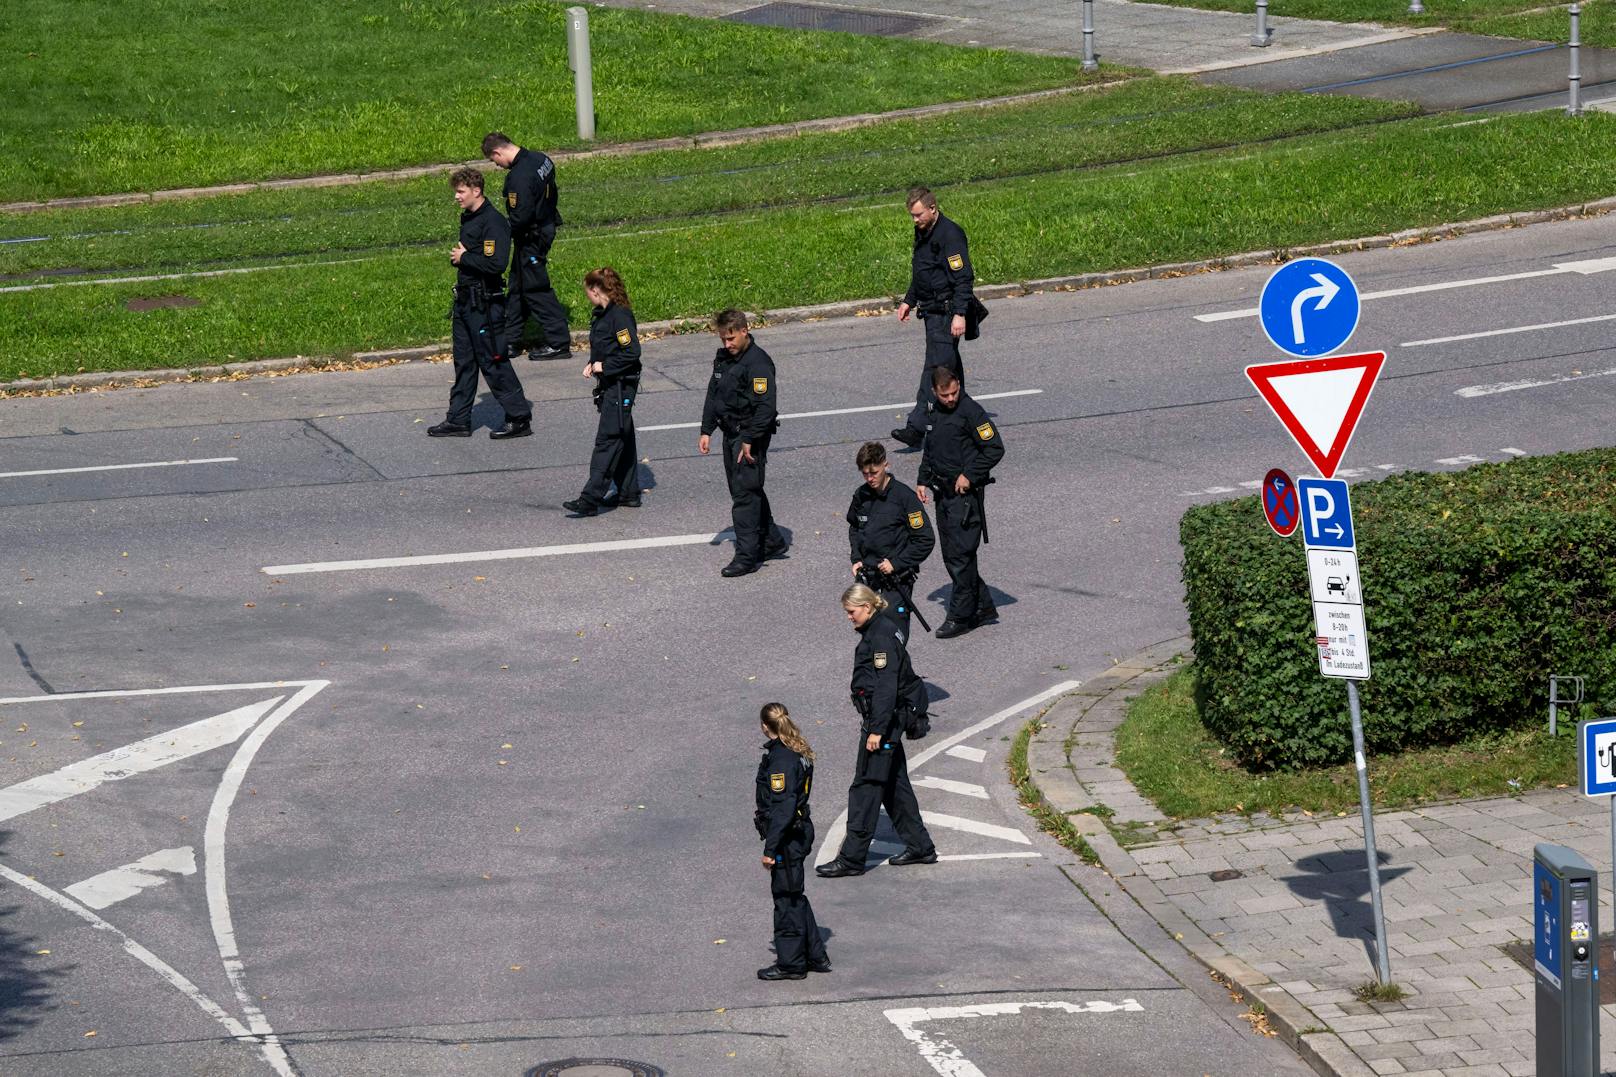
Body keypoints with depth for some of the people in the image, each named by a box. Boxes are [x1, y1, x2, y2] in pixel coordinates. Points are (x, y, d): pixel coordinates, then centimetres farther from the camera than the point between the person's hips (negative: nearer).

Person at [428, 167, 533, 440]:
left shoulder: (493, 222, -18)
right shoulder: (467, 218, 13)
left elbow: (496, 264, -27)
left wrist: (463, 258, -16)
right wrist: (458, 256, 5)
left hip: (485, 304, -10)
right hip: (465, 300, 10)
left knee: (493, 362, -5)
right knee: (464, 361, 13)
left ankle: (519, 418, 3)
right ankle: (458, 420, 19)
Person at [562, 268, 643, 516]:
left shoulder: (620, 315, -19)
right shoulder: (602, 313, 11)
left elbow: (632, 352, -22)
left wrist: (604, 366, -17)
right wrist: (592, 364, 4)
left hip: (621, 386, -10)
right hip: (609, 384, 10)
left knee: (607, 440, -10)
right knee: (622, 439, 16)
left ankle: (590, 500, -12)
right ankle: (629, 493, 24)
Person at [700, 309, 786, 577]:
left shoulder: (758, 362, -17)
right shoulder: (723, 359, 10)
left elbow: (765, 406, -22)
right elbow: (713, 395, 18)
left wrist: (749, 440, -24)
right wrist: (706, 431, 11)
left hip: (751, 435, -9)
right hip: (731, 434, 9)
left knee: (745, 492, -10)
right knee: (748, 490, 16)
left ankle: (746, 557, -8)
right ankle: (772, 542, 29)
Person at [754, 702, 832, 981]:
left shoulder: (781, 759, -22)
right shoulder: (798, 753, 7)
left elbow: (783, 808, -24)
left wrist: (770, 848, -22)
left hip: (787, 838, -9)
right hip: (800, 830, 9)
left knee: (787, 898, 2)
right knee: (794, 896, 19)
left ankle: (791, 963, 12)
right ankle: (815, 956, 26)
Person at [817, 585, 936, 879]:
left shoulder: (881, 637, -19)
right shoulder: (878, 630, 13)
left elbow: (886, 687, -23)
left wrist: (876, 730, -24)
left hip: (884, 718, -11)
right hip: (891, 719, 11)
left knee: (866, 787, -6)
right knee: (894, 783, 17)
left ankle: (852, 858, -3)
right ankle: (920, 846, 24)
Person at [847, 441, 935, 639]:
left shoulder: (904, 497, -12)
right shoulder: (861, 495, 5)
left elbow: (925, 540, -11)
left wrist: (896, 563, -15)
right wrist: (856, 559, 10)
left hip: (896, 581, -5)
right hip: (866, 577, 5)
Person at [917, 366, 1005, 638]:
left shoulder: (970, 411, -13)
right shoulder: (935, 414, 11)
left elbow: (995, 448, -15)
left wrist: (969, 475, -16)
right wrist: (923, 480, 14)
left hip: (965, 494, -8)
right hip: (943, 493, 8)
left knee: (960, 556, -8)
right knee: (951, 555, 11)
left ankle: (960, 617, -2)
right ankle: (983, 606, 22)